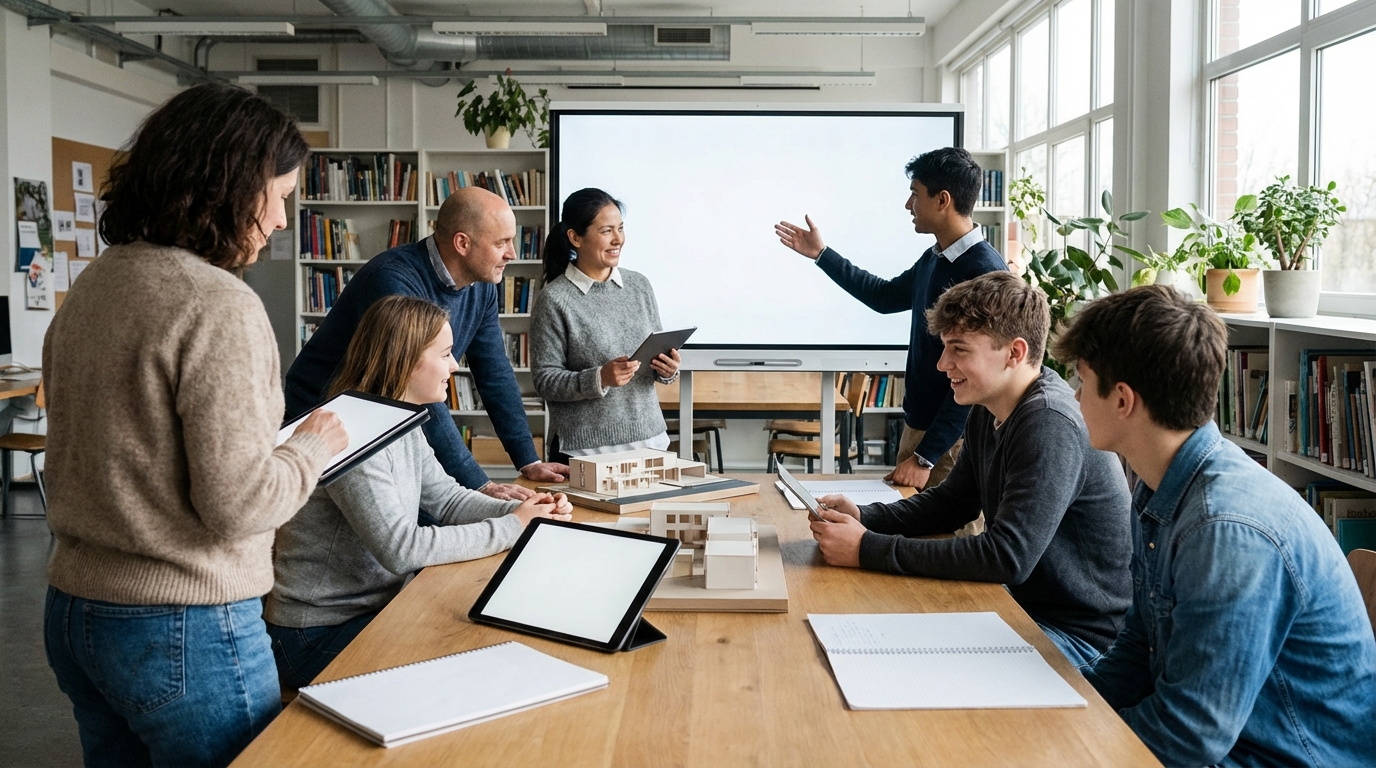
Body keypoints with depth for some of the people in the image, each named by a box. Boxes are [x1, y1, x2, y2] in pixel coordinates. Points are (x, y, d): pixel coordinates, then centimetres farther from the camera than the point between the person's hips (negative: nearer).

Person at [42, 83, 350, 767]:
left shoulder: (91, 286, 6)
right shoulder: (218, 305, -20)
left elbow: (117, 448, 12)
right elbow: (237, 504, -22)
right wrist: (312, 449, -5)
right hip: (184, 632, -8)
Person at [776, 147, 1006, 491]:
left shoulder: (984, 272, -20)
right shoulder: (933, 259, 8)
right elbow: (885, 296, 27)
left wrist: (925, 457, -23)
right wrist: (820, 254, 27)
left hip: (953, 440, -8)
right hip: (916, 426, 9)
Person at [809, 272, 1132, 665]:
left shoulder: (1051, 425, -26)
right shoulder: (987, 410, 3)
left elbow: (1007, 557, -30)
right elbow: (952, 502, 13)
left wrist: (869, 549, -27)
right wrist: (862, 517, -4)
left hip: (1082, 636, -8)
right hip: (1024, 606, 8)